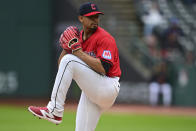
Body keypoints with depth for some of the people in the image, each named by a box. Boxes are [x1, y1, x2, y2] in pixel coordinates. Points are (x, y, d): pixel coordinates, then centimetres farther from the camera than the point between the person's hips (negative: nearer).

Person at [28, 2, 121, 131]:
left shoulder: (104, 38, -10)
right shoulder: (78, 37, 12)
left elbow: (103, 68, -24)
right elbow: (61, 66, 12)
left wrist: (78, 51, -21)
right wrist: (67, 47, -6)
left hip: (108, 89, -8)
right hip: (90, 92, 8)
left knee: (69, 61, -21)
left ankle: (54, 110, -23)